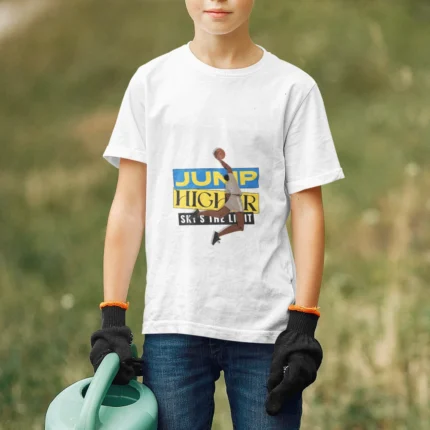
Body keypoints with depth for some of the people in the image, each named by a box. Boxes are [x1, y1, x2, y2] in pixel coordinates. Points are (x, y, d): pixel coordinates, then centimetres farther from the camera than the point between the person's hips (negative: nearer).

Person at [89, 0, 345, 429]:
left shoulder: (293, 88, 4)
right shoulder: (151, 82, 7)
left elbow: (307, 210, 2)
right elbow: (129, 206, 6)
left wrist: (303, 324, -5)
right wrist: (112, 317, 0)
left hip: (265, 327, -1)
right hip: (172, 326, 1)